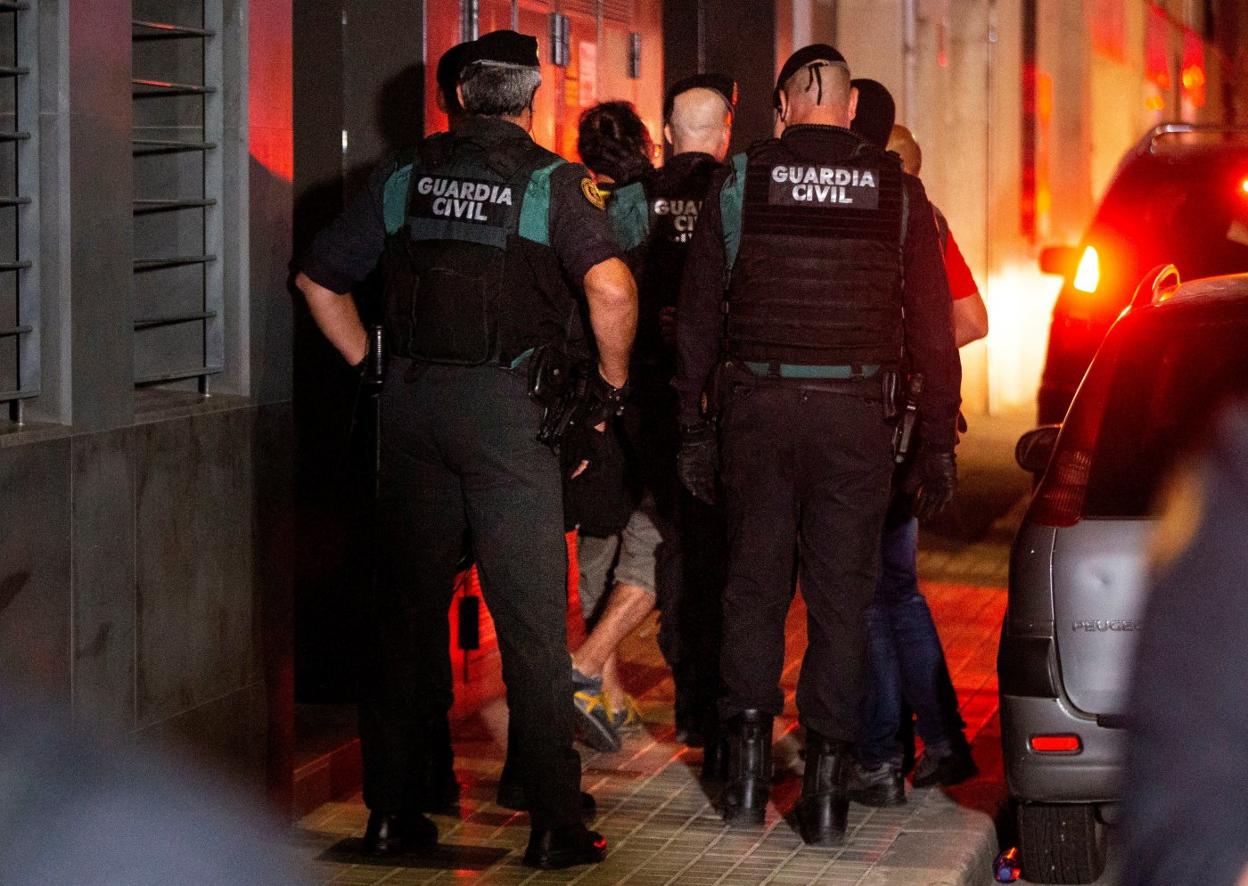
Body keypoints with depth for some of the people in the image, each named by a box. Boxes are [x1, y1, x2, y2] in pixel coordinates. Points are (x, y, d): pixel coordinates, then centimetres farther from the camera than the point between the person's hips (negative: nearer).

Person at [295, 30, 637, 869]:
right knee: (532, 619, 0)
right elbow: (612, 288, -19)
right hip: (507, 405, -4)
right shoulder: (550, 180, -4)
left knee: (408, 609, 12)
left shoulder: (406, 175, 8)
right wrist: (612, 381, -4)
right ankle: (556, 822, 0)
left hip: (413, 399, 4)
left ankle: (391, 807, 16)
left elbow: (319, 278, 13)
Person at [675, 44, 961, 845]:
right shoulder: (897, 191, 2)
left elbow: (698, 314, 4)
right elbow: (933, 326, 3)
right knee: (840, 595, 4)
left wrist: (695, 430, 10)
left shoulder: (741, 182, 2)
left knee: (754, 584, 12)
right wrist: (939, 442, 8)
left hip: (758, 408, 0)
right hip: (857, 416, 0)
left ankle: (748, 765, 9)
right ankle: (827, 788, 3)